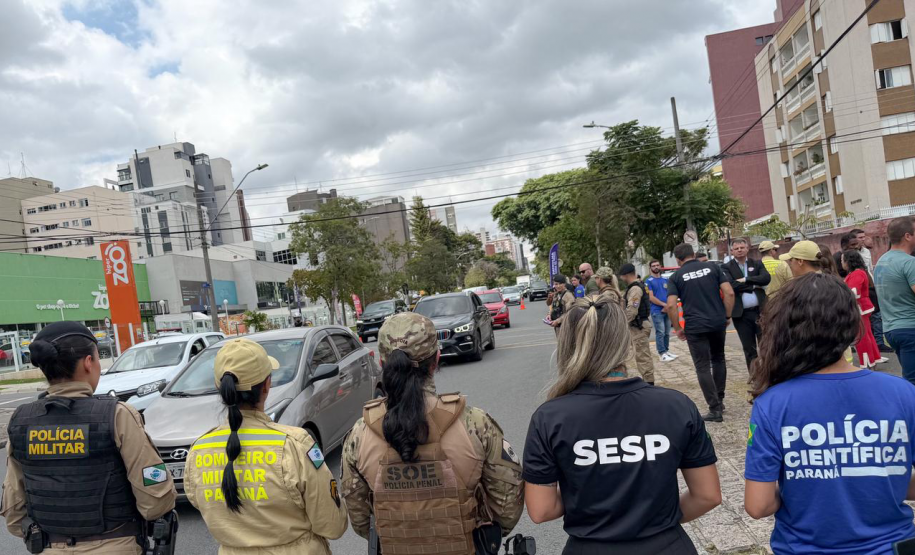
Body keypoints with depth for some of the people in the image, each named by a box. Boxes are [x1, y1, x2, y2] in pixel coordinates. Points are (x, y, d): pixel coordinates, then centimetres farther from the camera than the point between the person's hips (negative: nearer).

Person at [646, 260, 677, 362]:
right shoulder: (648, 281, -4)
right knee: (660, 333, -5)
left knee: (667, 333, 10)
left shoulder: (665, 279, 13)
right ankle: (662, 354, -1)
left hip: (667, 310, 5)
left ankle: (666, 351, 20)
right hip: (657, 311, -5)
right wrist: (664, 304, -13)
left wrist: (668, 306, -6)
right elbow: (651, 297, -11)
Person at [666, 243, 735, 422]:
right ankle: (719, 400, 28)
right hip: (718, 322, 3)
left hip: (695, 327, -3)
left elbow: (671, 305, -11)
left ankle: (715, 409, 4)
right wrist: (727, 316, 8)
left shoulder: (676, 277, 0)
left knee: (703, 367, 5)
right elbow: (729, 293, -3)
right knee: (718, 359, 23)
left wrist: (677, 328, 0)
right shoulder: (712, 267, 5)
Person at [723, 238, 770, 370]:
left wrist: (746, 280, -15)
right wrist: (754, 285, -10)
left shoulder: (757, 264, 8)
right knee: (749, 349, 8)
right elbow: (732, 285, -15)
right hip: (741, 314, -1)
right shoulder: (726, 268, 2)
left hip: (760, 311, 1)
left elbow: (766, 278, -10)